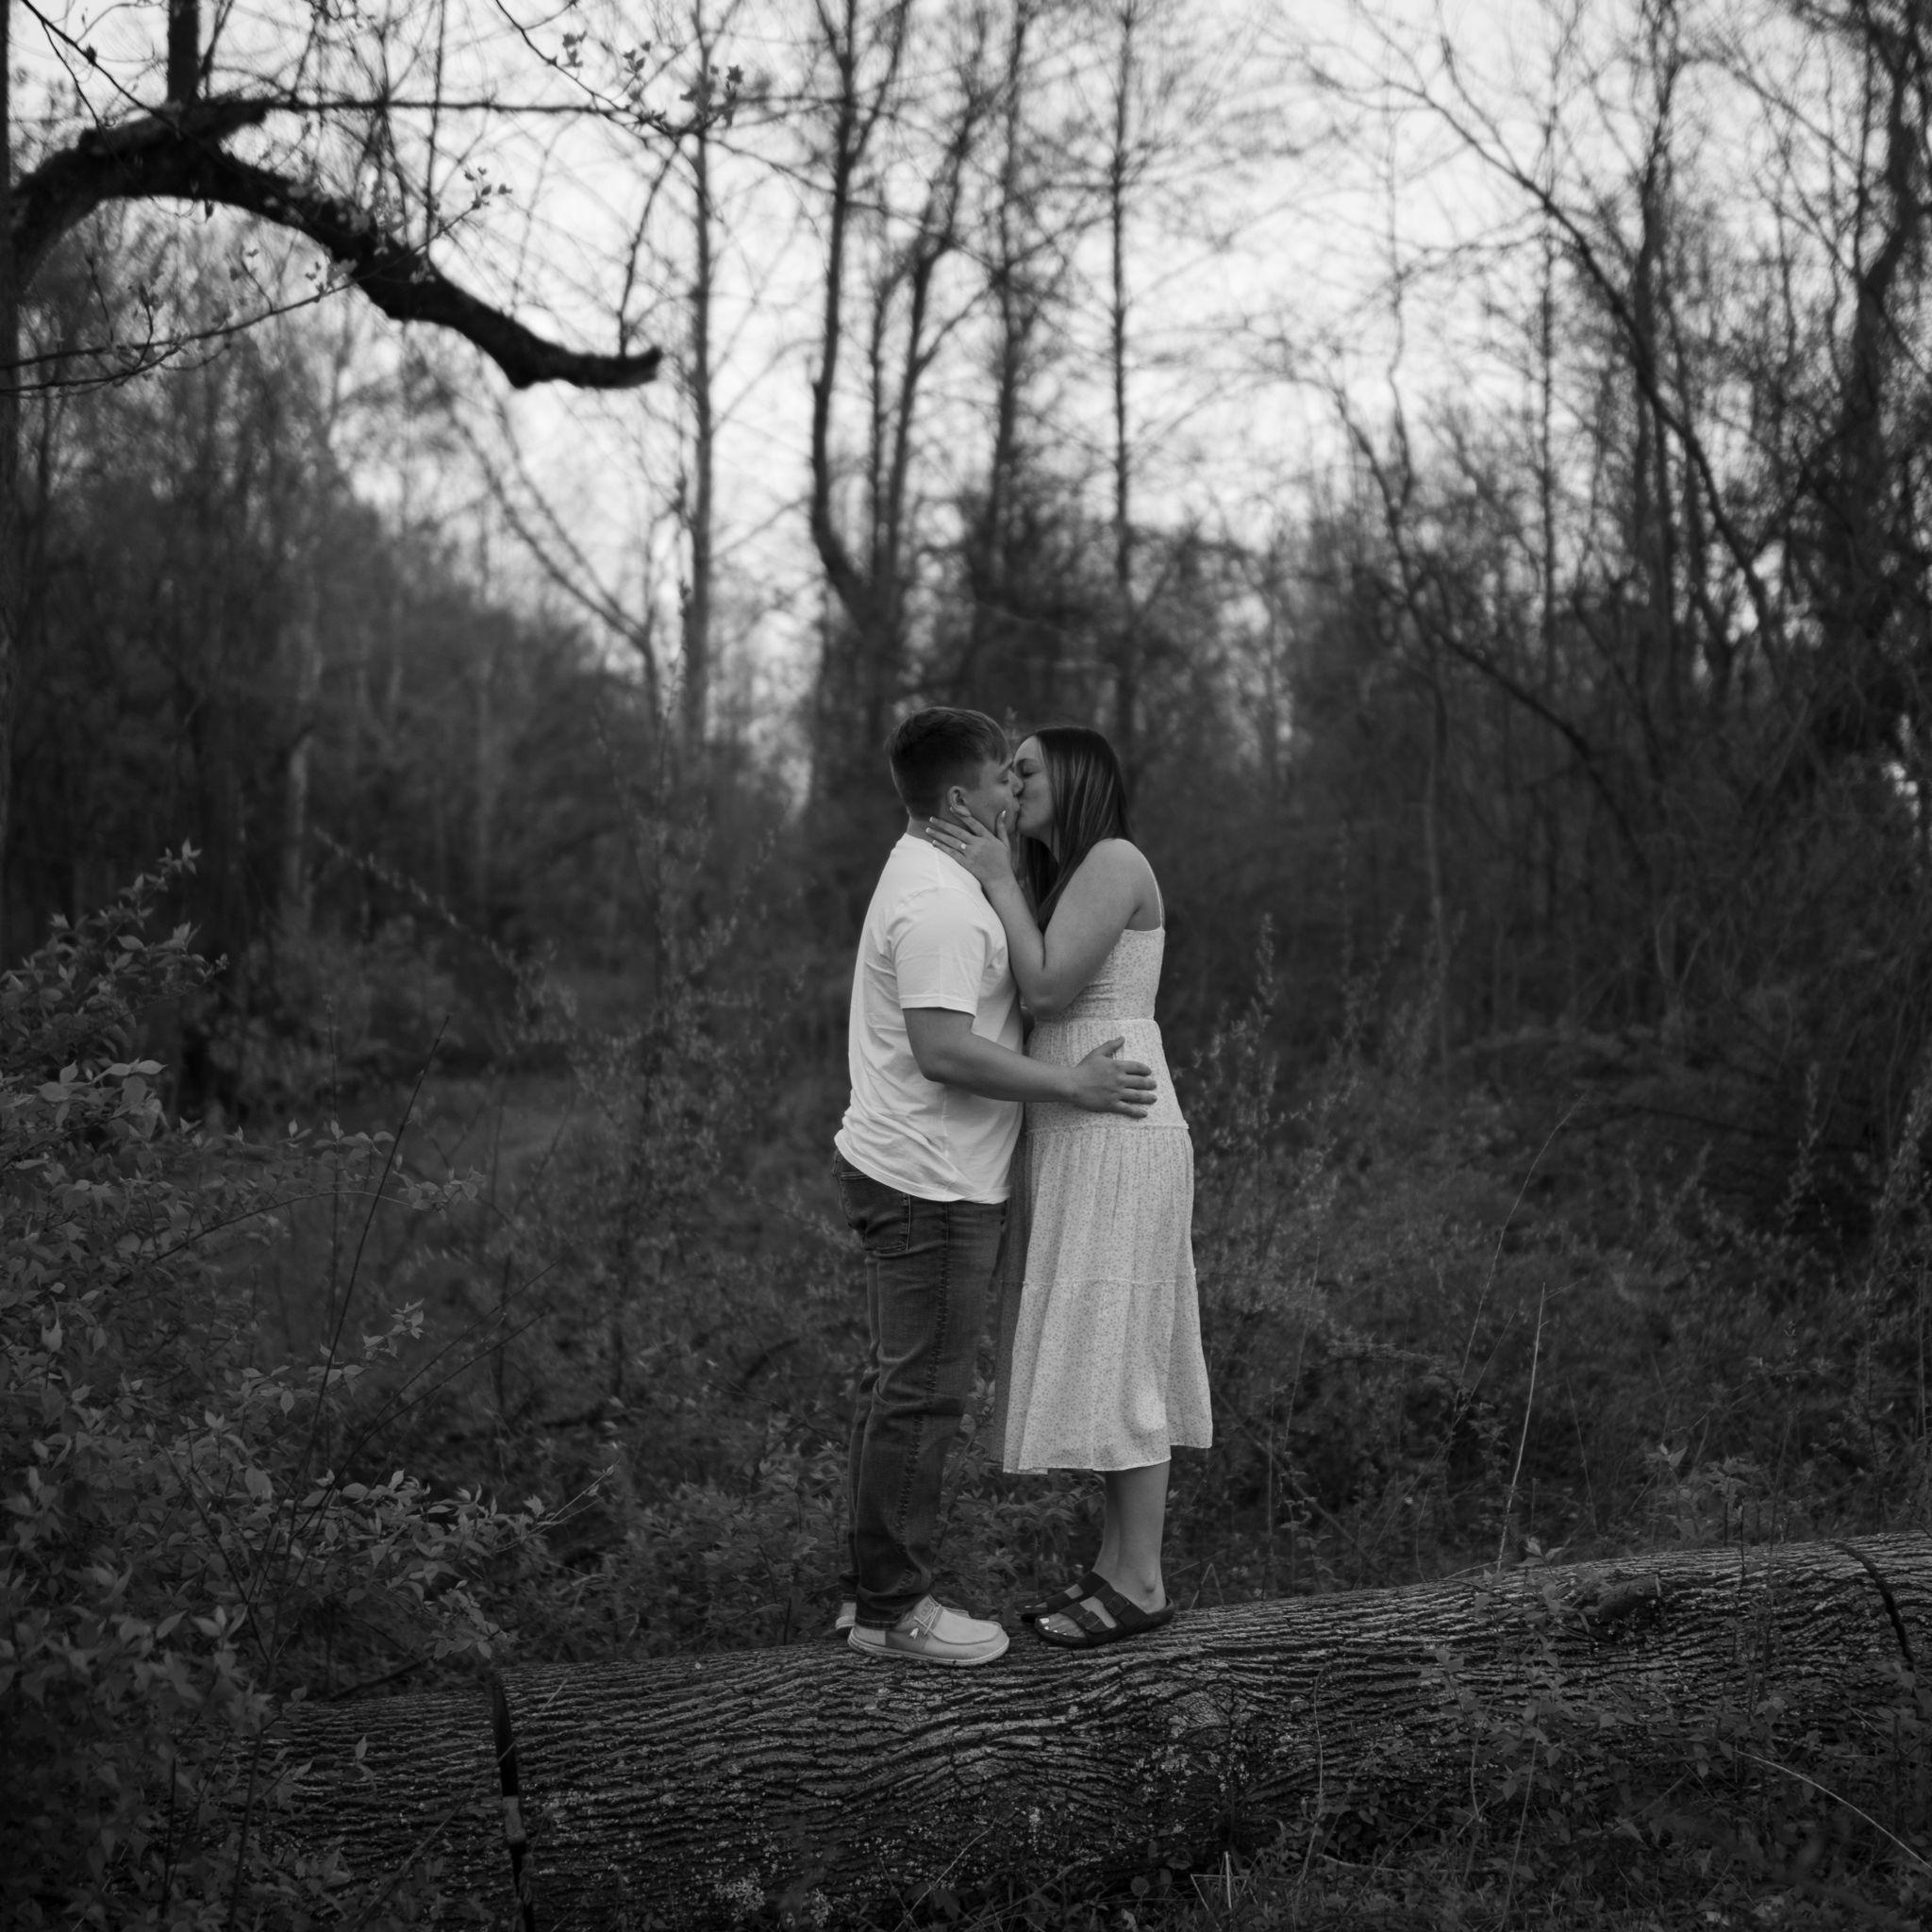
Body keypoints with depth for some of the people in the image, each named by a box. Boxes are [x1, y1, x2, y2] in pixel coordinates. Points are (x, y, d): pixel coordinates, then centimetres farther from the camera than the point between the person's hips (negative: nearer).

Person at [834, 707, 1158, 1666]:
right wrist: (1074, 1086, -18)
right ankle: (891, 1608, 4)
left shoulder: (925, 877, 15)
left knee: (898, 1388, 15)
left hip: (902, 1173, 11)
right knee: (919, 1395, -4)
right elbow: (945, 1052, -25)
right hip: (930, 1185, -11)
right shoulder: (939, 903, -20)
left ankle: (876, 1585, 24)